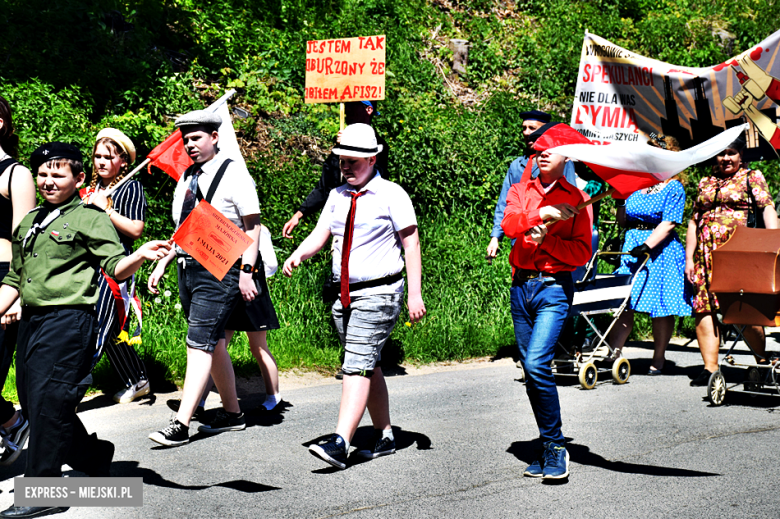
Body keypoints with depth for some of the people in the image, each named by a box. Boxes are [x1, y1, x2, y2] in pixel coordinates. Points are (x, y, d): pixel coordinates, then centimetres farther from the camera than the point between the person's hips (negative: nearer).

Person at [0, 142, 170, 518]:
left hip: (68, 320, -8)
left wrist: (140, 256, -28)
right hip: (31, 320, 8)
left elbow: (116, 268, -9)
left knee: (48, 403, -10)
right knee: (33, 403, 11)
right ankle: (95, 460, 30)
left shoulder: (89, 218, 0)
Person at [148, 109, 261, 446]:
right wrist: (163, 263, 15)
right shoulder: (187, 178, 15)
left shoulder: (233, 173, -6)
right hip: (189, 267, 8)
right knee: (214, 343, 14)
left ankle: (181, 425, -15)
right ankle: (232, 413, 25)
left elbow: (252, 225, -10)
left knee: (199, 343, -13)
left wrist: (246, 272, -17)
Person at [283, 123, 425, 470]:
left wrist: (415, 294, -13)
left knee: (357, 366, -16)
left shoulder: (392, 195, -6)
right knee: (369, 367, 15)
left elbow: (411, 243, -7)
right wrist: (297, 255, -16)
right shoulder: (337, 196, 13)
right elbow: (320, 234, 5)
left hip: (378, 294, -7)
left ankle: (340, 443, -23)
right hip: (345, 296, 7)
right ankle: (384, 437, 27)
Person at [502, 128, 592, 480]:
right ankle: (549, 448, 17)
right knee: (530, 369, 6)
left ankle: (555, 445, -7)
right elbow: (509, 225, -7)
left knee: (537, 364, -19)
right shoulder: (520, 191, 13)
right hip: (521, 284, 4)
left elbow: (582, 252, -2)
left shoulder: (576, 199, 5)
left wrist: (546, 240, -15)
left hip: (555, 286, -4)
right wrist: (542, 214, -21)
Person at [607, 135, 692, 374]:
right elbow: (622, 220, 17)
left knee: (661, 309, 2)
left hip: (660, 249, -4)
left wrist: (646, 246, -23)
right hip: (632, 246, 4)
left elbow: (668, 224, -12)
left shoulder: (674, 188, -2)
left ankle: (658, 358, 11)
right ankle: (613, 353, -5)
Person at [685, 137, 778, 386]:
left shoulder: (752, 177, 9)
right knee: (703, 307, -5)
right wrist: (689, 258, 11)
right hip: (706, 254, 4)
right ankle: (710, 368, -1)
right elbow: (693, 222, 19)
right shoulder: (705, 183, 19)